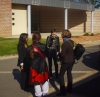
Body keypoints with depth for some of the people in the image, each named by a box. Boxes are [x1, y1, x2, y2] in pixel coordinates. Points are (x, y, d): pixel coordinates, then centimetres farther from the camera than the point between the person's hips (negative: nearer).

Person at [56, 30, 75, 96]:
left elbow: (62, 54, -23)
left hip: (66, 61, -8)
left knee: (61, 75, 0)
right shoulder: (72, 42, 4)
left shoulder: (65, 43, -22)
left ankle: (63, 91, 1)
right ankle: (70, 89, 32)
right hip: (72, 60, 8)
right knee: (69, 73, 22)